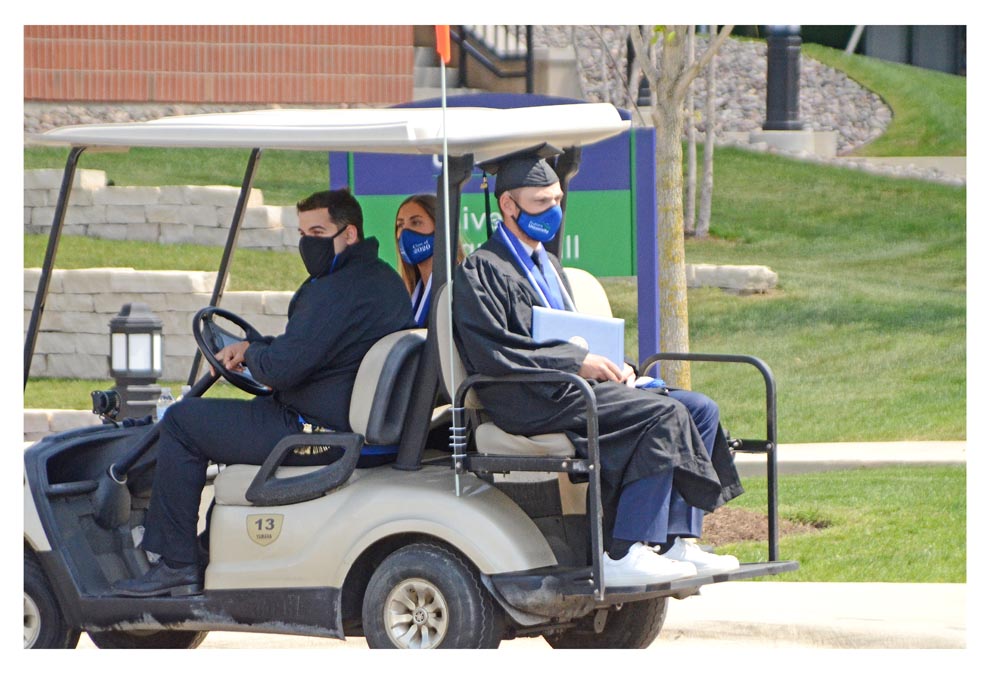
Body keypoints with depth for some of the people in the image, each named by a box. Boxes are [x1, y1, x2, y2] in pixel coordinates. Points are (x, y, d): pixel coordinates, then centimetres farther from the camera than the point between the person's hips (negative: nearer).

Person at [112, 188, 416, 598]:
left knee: (182, 421, -3)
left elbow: (281, 368, -26)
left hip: (318, 433, -11)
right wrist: (254, 348, 11)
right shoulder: (385, 280, 13)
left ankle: (177, 564, -1)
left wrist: (251, 353, -4)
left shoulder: (336, 291, -22)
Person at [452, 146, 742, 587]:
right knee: (665, 415, -26)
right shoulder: (482, 270, -4)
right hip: (531, 402, -9)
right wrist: (577, 362, -18)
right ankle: (625, 555, -31)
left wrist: (610, 365, 5)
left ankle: (677, 541, -10)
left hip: (571, 386, 9)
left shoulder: (548, 265, 26)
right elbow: (489, 352, -15)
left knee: (699, 410, -4)